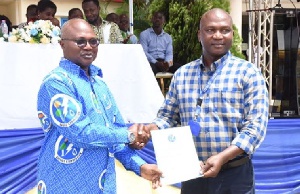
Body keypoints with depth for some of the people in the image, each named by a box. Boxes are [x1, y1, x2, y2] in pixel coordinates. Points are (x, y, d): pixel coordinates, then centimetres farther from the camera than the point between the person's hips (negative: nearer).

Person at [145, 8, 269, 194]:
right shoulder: (182, 74, 8)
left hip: (234, 175, -3)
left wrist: (222, 157, -21)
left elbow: (256, 125, -11)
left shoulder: (248, 73, -4)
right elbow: (168, 116, 13)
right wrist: (149, 129, -9)